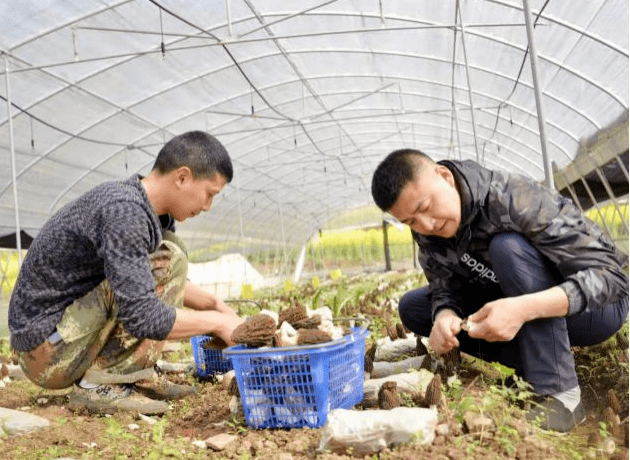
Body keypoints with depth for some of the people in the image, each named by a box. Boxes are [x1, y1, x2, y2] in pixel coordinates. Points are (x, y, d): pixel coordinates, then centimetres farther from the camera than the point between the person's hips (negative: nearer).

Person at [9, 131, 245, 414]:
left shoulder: (150, 211, 3)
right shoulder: (123, 211, -26)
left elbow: (168, 283, 19)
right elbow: (143, 317, -31)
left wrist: (215, 304, 4)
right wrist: (216, 322, -18)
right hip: (48, 355, -9)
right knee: (167, 260, -20)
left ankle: (134, 376, 5)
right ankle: (102, 383, -13)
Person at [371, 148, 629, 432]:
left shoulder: (517, 201, -29)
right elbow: (445, 289, -4)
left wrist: (523, 309, -44)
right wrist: (444, 316, -29)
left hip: (599, 303, -6)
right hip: (517, 311, 7)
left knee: (508, 247, -34)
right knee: (411, 307, -6)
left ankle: (560, 394, -26)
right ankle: (532, 364, -6)